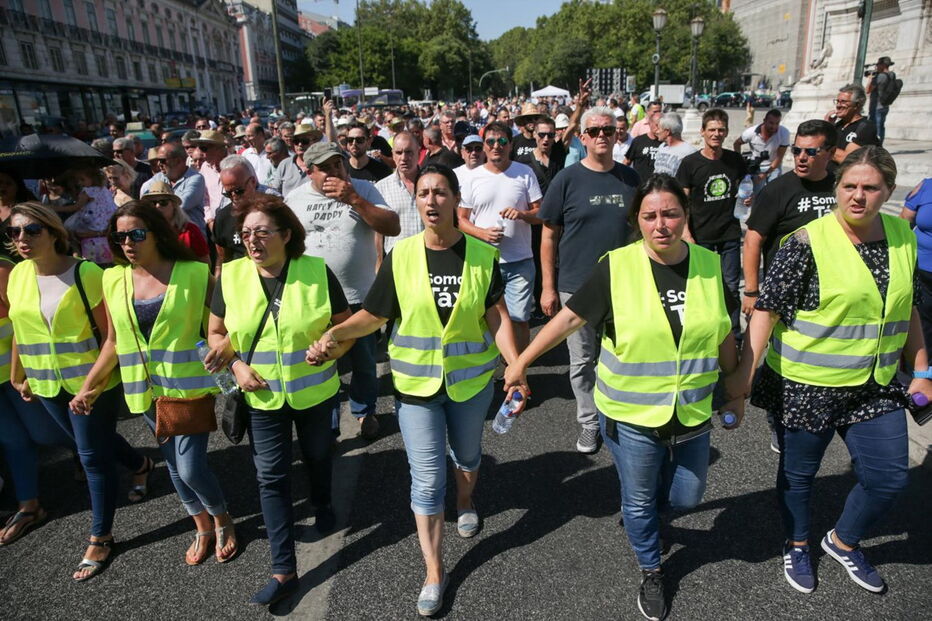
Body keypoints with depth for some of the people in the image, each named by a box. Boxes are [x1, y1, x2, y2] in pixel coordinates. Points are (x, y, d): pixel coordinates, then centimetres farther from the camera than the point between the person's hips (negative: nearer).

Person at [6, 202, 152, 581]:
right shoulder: (17, 276, 1)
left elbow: (109, 332, -16)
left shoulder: (85, 273, -17)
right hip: (47, 385, 6)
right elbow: (19, 330, 10)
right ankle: (141, 466, 53)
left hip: (91, 382, -6)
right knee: (95, 443, 23)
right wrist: (18, 376, 13)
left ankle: (100, 538, 20)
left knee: (93, 457, 3)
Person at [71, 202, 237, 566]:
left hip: (190, 385, -5)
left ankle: (222, 520, 24)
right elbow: (113, 341, 8)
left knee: (191, 468, -6)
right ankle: (203, 528, 38)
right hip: (145, 390, 5)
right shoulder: (113, 279, 2)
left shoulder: (193, 273, -11)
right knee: (174, 464, 16)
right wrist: (88, 386, 6)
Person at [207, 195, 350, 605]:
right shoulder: (231, 276, -8)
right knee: (271, 476, 3)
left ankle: (322, 504, 54)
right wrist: (237, 366, -12)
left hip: (314, 391, -1)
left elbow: (346, 324, -4)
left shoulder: (317, 272, -13)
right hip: (262, 395, 1)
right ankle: (283, 571, 15)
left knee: (317, 455, 21)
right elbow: (215, 333, 4)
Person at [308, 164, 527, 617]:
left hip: (472, 376, 1)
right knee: (427, 478, 4)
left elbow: (496, 315, -9)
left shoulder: (482, 254, -10)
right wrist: (333, 334, -19)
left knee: (467, 453, 26)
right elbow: (372, 315, -4)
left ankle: (466, 501, 59)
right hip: (416, 381, -1)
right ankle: (434, 570, 21)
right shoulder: (401, 256, -10)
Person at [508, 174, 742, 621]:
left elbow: (723, 334, 6)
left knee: (686, 497, 19)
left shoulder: (709, 265, -5)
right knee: (638, 501, 16)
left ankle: (644, 519, 53)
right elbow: (570, 317, -9)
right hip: (631, 415, -3)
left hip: (693, 413, 3)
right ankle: (650, 572, 43)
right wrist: (522, 361, -8)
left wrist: (735, 391, 13)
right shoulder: (616, 267, -15)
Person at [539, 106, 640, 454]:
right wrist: (548, 287, -6)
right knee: (582, 361, 9)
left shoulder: (631, 179, 5)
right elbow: (549, 236, -3)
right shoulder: (567, 179, -4)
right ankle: (589, 423, 27)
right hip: (576, 287, -2)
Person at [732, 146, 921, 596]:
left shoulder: (902, 235, 2)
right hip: (806, 387, -5)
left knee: (889, 476, 10)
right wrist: (746, 372, -24)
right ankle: (797, 546, 40)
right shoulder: (807, 242, -16)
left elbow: (906, 309, 13)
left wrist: (920, 371, 14)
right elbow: (767, 309, -18)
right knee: (798, 472, 13)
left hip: (876, 387, 5)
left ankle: (843, 542, 38)